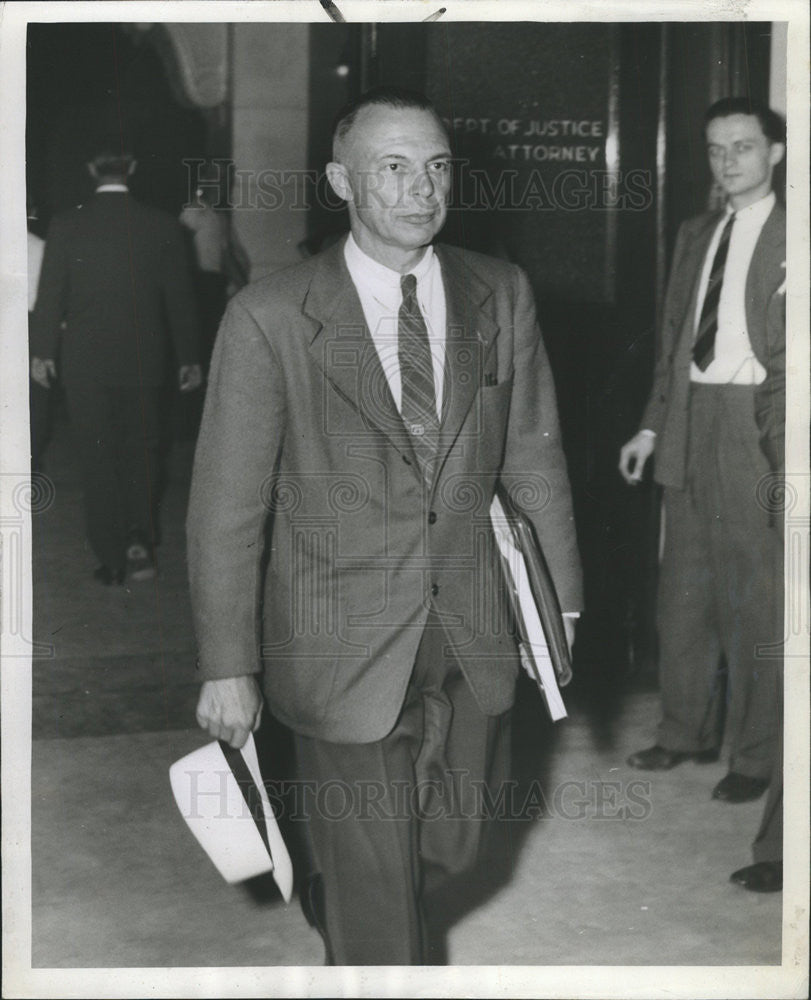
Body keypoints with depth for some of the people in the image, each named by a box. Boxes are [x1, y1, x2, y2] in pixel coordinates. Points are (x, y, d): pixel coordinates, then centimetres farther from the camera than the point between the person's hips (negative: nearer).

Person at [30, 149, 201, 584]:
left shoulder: (66, 225, -6)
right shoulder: (162, 226, -3)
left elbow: (50, 294, -2)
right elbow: (179, 297, 1)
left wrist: (41, 352, 9)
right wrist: (189, 358, 10)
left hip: (84, 361, -1)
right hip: (141, 358, 1)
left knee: (97, 458, 6)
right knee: (140, 450, 15)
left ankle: (112, 559, 7)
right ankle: (139, 539, 0)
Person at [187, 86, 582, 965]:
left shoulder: (501, 295, 0)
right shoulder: (270, 319, -12)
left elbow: (534, 455, 7)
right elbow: (227, 505, -10)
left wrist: (560, 595, 9)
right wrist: (228, 666, -10)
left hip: (474, 634, 4)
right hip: (342, 650, -4)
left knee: (453, 846, 19)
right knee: (370, 874, 7)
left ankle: (358, 914, 50)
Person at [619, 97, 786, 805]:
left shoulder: (790, 237, -6)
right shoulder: (695, 236, 15)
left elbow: (792, 357, -10)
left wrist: (785, 459, -16)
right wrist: (652, 427, 15)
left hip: (753, 423, -6)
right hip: (690, 422, 7)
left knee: (753, 596, 1)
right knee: (684, 590, 14)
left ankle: (753, 754, 15)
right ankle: (688, 732, 29)